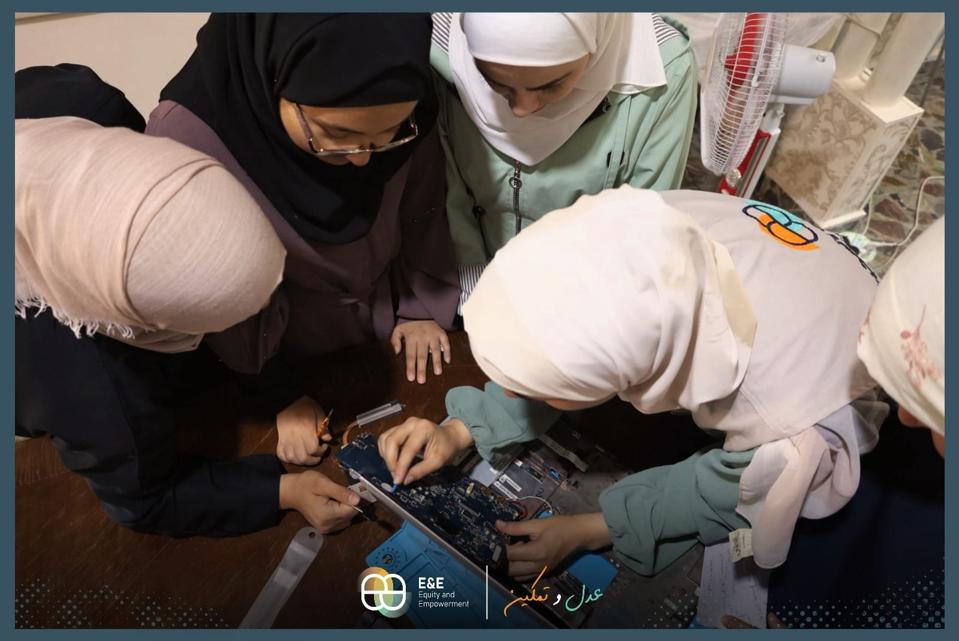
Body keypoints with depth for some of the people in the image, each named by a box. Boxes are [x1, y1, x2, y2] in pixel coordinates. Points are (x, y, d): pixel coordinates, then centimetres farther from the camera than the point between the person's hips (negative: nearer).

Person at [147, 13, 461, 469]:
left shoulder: (403, 112, -25)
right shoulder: (187, 139, -34)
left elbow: (422, 208, -6)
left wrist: (423, 306, 0)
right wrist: (278, 391, -10)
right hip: (298, 352, -1)